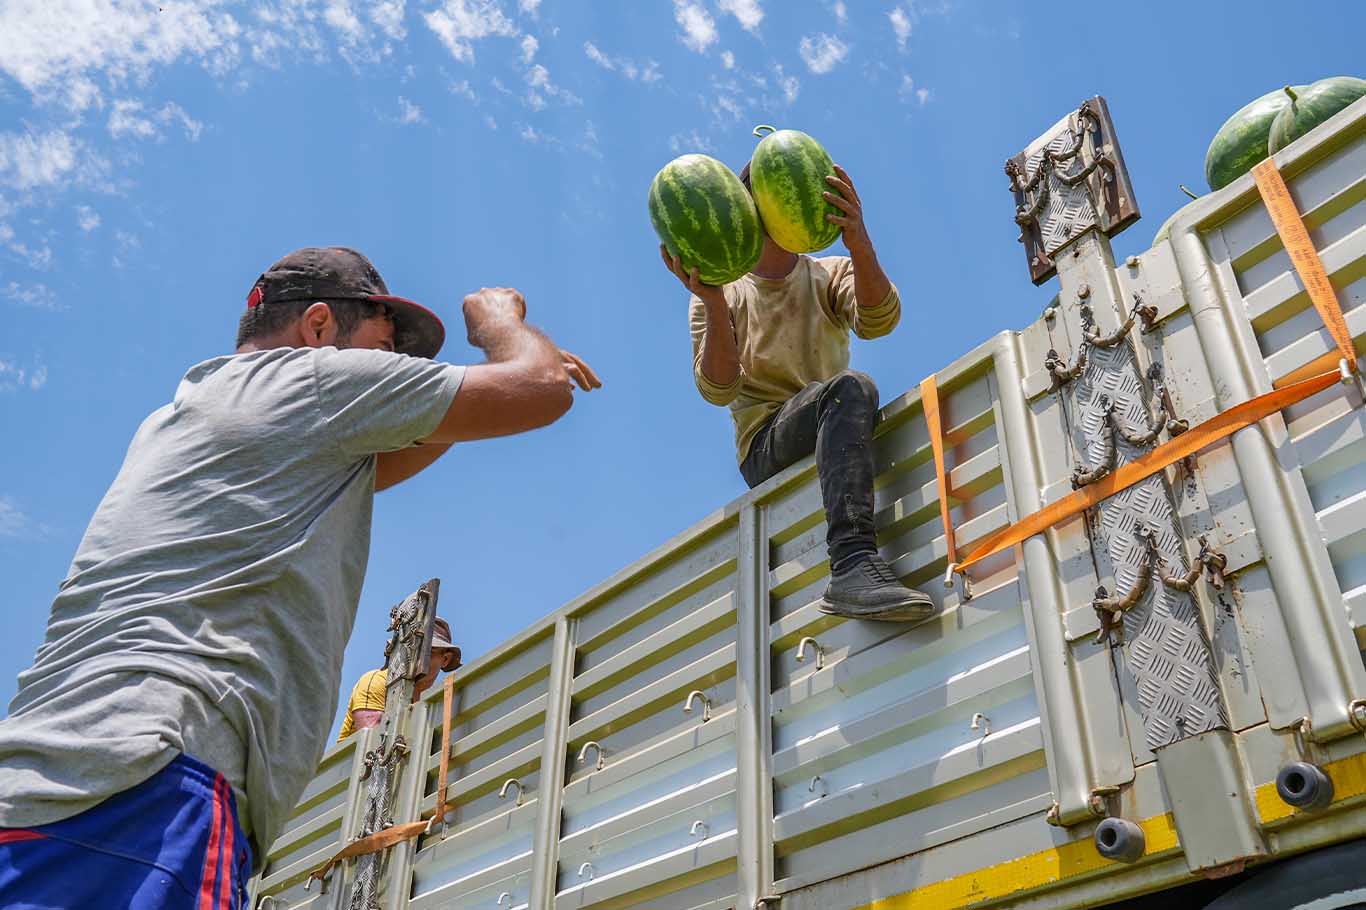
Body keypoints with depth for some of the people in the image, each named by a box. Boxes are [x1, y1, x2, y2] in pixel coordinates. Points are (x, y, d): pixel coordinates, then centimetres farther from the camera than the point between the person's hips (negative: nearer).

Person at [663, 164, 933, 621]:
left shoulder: (833, 274, 14)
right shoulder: (720, 293, 10)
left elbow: (878, 320, -11)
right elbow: (718, 390, -7)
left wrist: (860, 244, -30)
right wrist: (715, 304, -24)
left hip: (841, 440, 5)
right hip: (766, 446, -4)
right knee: (851, 387, -33)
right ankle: (852, 564, -51)